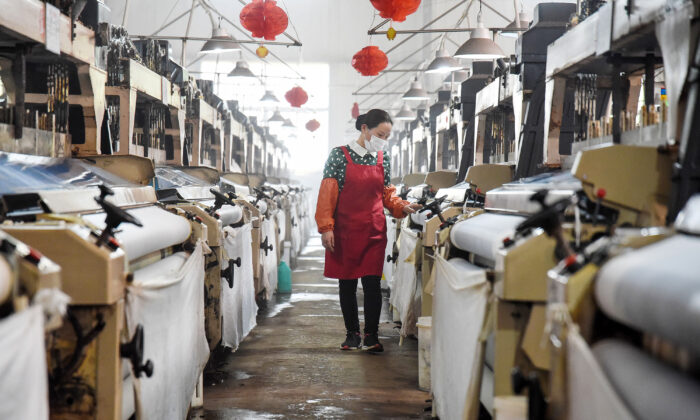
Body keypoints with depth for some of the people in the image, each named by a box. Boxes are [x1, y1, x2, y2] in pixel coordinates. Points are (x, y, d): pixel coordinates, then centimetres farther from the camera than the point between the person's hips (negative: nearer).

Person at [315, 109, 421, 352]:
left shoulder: (383, 160, 7)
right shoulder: (340, 155, -4)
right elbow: (328, 193, -5)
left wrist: (402, 207, -4)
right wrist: (326, 227, -10)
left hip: (374, 231, 2)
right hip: (345, 231, -2)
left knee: (372, 283, -3)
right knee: (347, 284, 6)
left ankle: (371, 335, 9)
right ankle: (352, 333, 19)